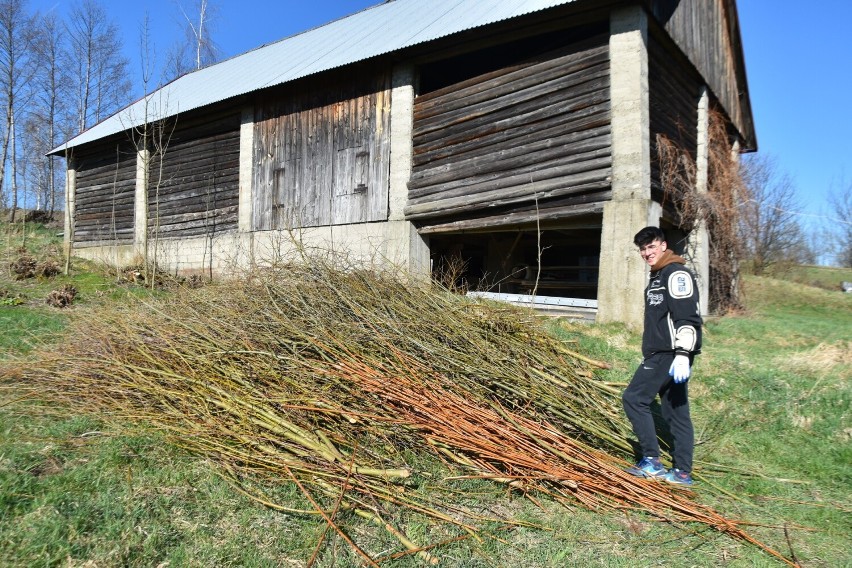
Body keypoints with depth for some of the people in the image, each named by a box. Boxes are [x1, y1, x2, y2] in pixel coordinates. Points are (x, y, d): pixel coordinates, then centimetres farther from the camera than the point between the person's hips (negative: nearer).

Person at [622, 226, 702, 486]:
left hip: (670, 354, -10)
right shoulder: (657, 276, 21)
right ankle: (682, 472, 16)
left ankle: (652, 461, -2)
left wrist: (682, 354, -27)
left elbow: (688, 317, -20)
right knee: (675, 411, 10)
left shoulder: (676, 273, -10)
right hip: (661, 354, 10)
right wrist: (649, 356, 26)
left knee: (633, 397, -9)